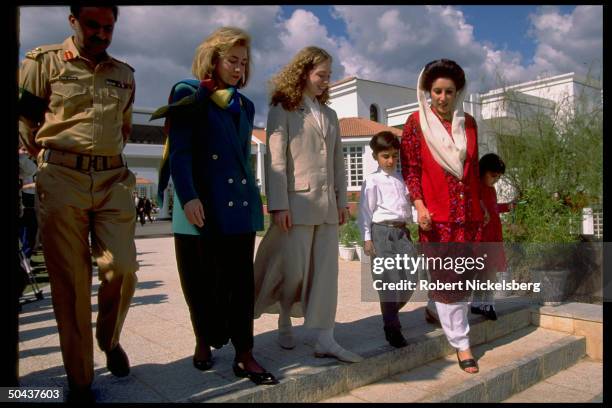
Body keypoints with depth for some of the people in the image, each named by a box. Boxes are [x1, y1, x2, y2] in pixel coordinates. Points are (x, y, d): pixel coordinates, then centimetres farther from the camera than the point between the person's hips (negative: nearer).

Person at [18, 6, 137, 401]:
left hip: (114, 180, 3)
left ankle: (109, 340, 25)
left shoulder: (124, 74, 16)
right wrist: (48, 158, 3)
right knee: (70, 279, 0)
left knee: (122, 268, -6)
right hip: (62, 179, -2)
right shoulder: (44, 61, 7)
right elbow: (24, 116, 8)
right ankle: (80, 381, 12)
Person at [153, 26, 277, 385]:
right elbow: (179, 150, -8)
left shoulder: (244, 105, 18)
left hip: (239, 202, 5)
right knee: (202, 279, 7)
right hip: (201, 203, -4)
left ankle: (244, 355, 8)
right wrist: (188, 197, -19)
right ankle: (204, 342, 27)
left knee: (241, 278, 2)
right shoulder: (188, 94, 2)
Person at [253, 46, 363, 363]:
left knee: (325, 270, 3)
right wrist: (278, 205, -15)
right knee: (293, 268, -1)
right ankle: (285, 321, 25)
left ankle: (324, 339, 7)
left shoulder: (329, 114, 18)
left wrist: (342, 199, 11)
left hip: (327, 203, 6)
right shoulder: (283, 110, 0)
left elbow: (338, 161, 17)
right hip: (297, 202, -6)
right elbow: (275, 160, -8)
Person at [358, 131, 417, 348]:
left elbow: (408, 205, 16)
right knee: (389, 281, -3)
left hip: (402, 230, 6)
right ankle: (392, 329, 9)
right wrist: (366, 238, -9)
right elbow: (365, 211, -4)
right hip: (382, 231, -5)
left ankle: (390, 314, 28)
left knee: (411, 277, 3)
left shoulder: (402, 179, 13)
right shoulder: (372, 181, -2)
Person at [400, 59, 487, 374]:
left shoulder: (468, 122, 12)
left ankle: (433, 309, 39)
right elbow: (410, 167, -4)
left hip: (467, 211, 5)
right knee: (447, 277, 0)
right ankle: (461, 343, 12)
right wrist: (419, 204, -16)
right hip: (436, 212, -4)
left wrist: (480, 204, 18)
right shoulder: (416, 122, 0)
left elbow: (474, 167, 18)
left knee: (462, 274, 12)